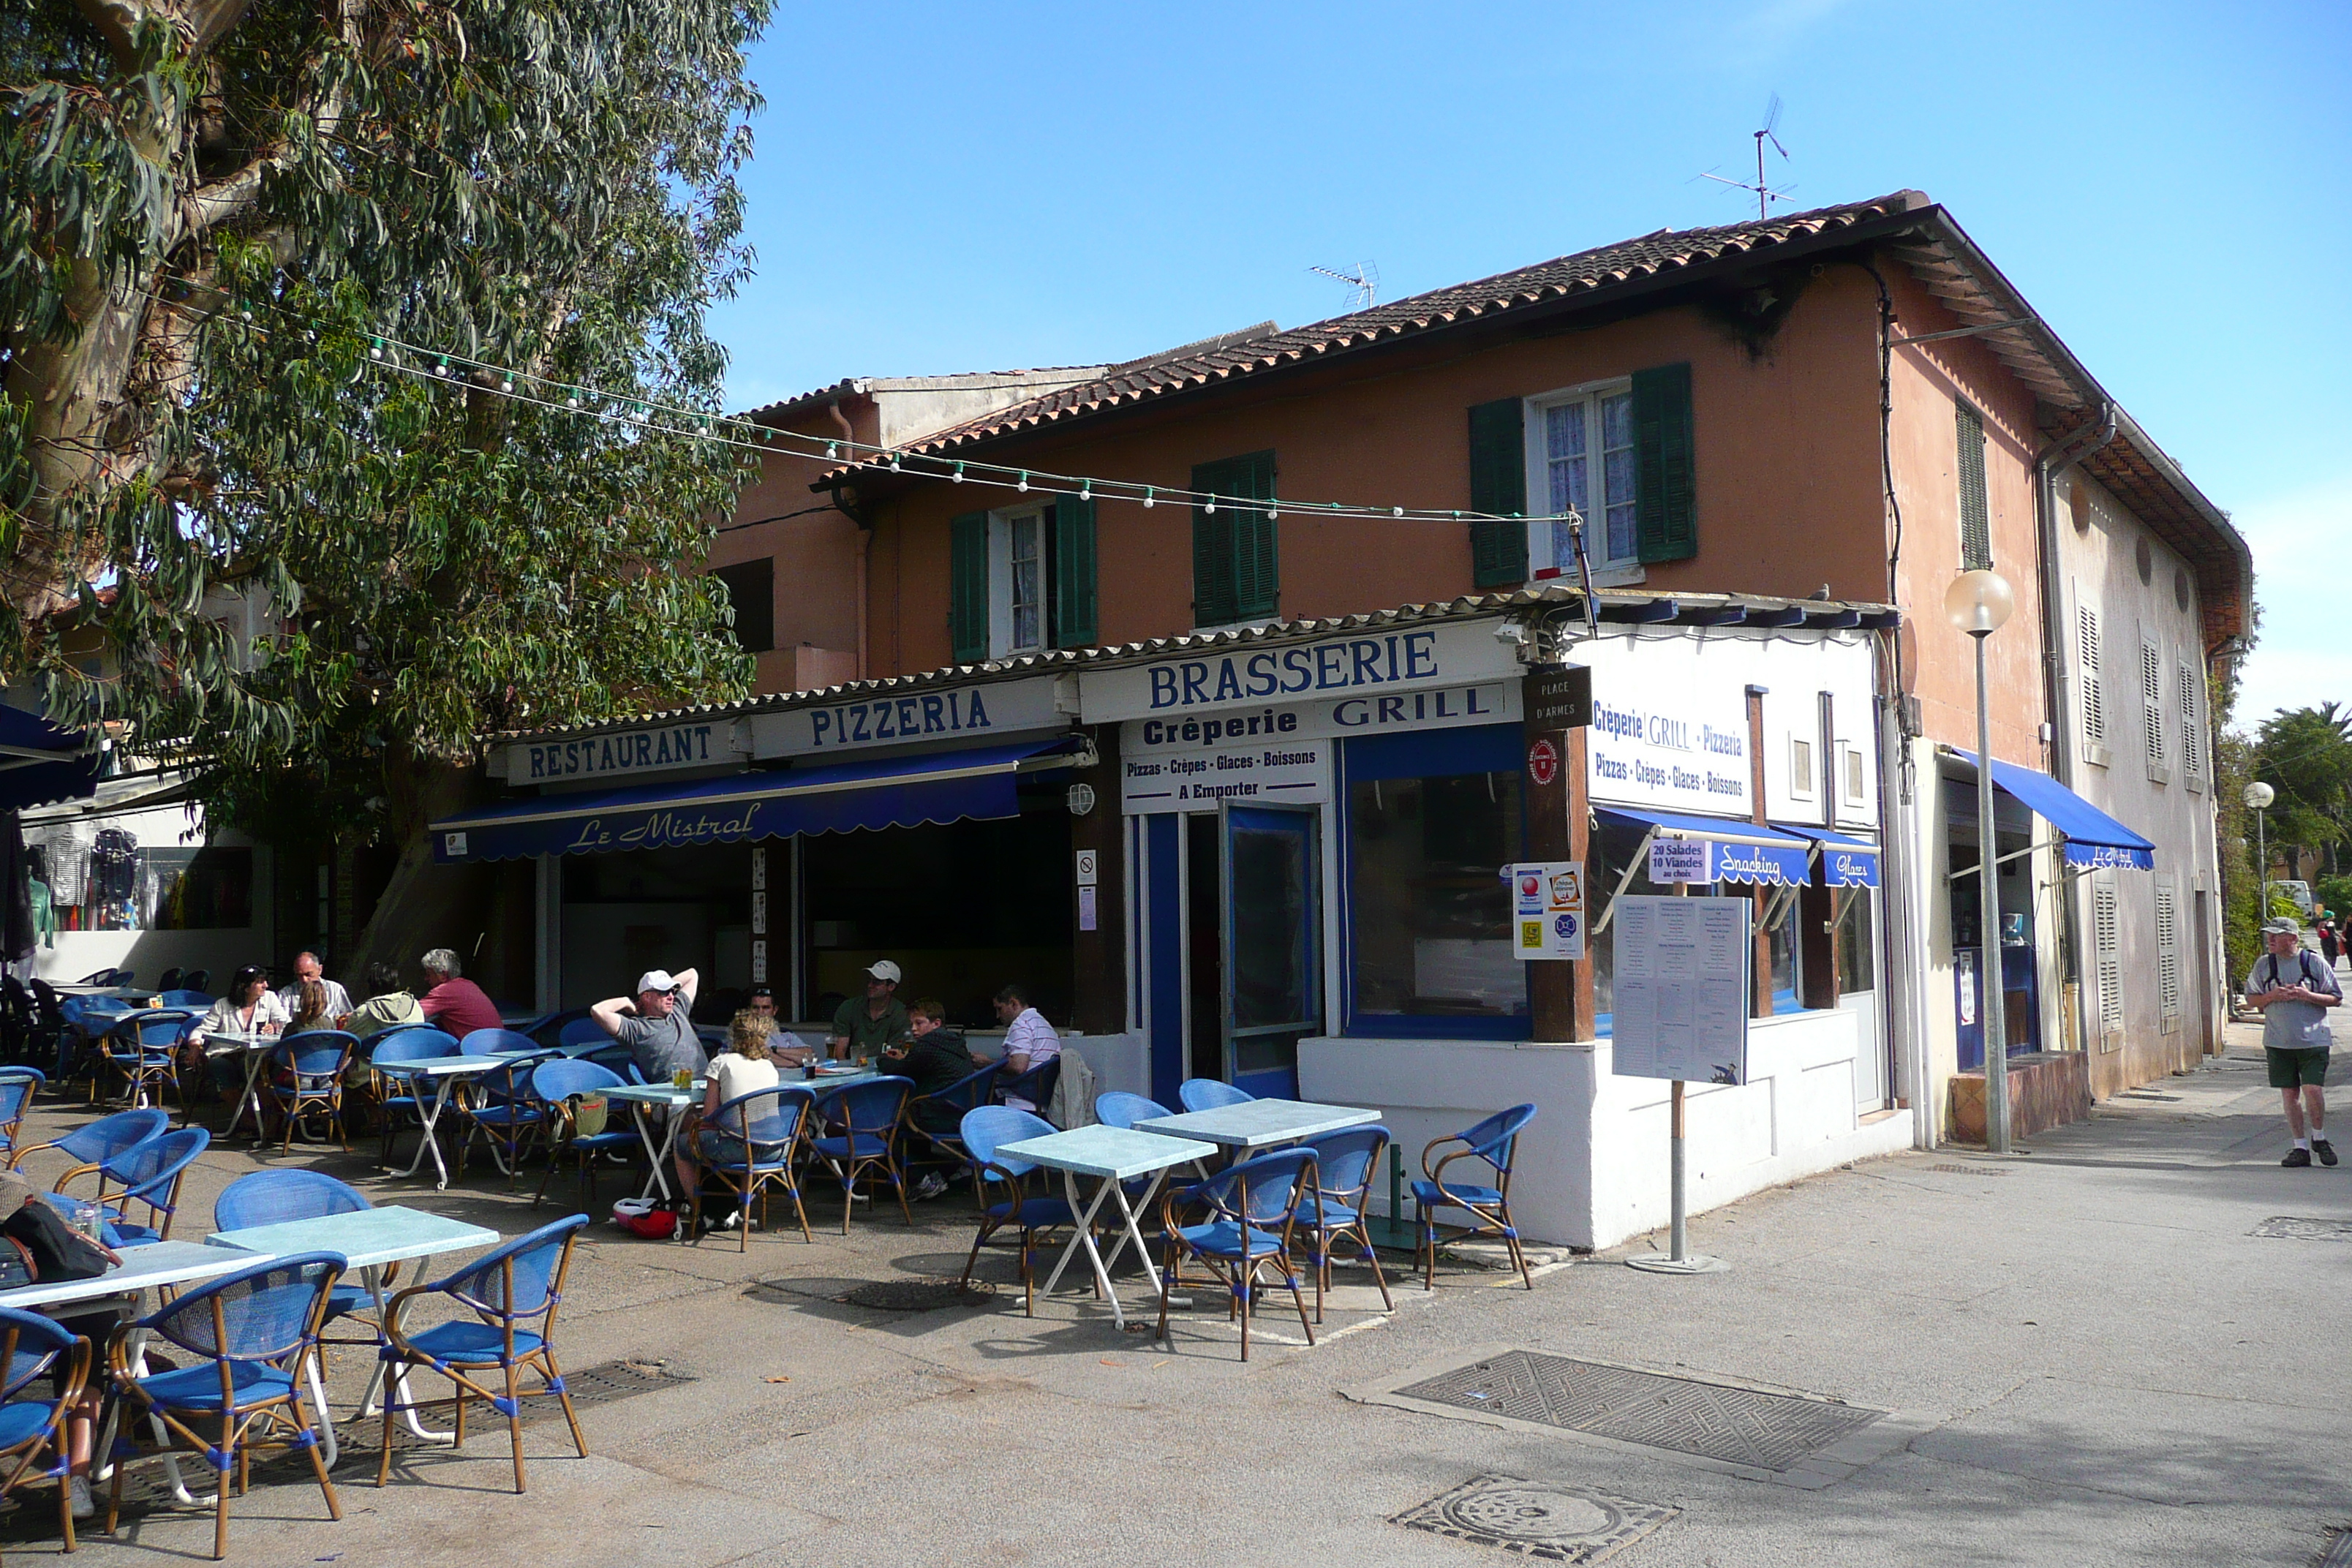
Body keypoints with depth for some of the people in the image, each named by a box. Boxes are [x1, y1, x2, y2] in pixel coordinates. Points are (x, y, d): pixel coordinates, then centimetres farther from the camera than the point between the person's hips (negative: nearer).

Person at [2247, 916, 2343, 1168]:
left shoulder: (2314, 963, -1)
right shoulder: (2263, 965, 5)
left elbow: (2337, 999, 2)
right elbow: (2251, 999, 9)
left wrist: (2308, 996, -14)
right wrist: (2272, 996, -9)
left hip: (2313, 1040, -2)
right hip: (2278, 1041, 2)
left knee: (2313, 1090, -10)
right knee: (2290, 1094, 5)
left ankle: (2319, 1138, 15)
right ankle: (2300, 1146, 15)